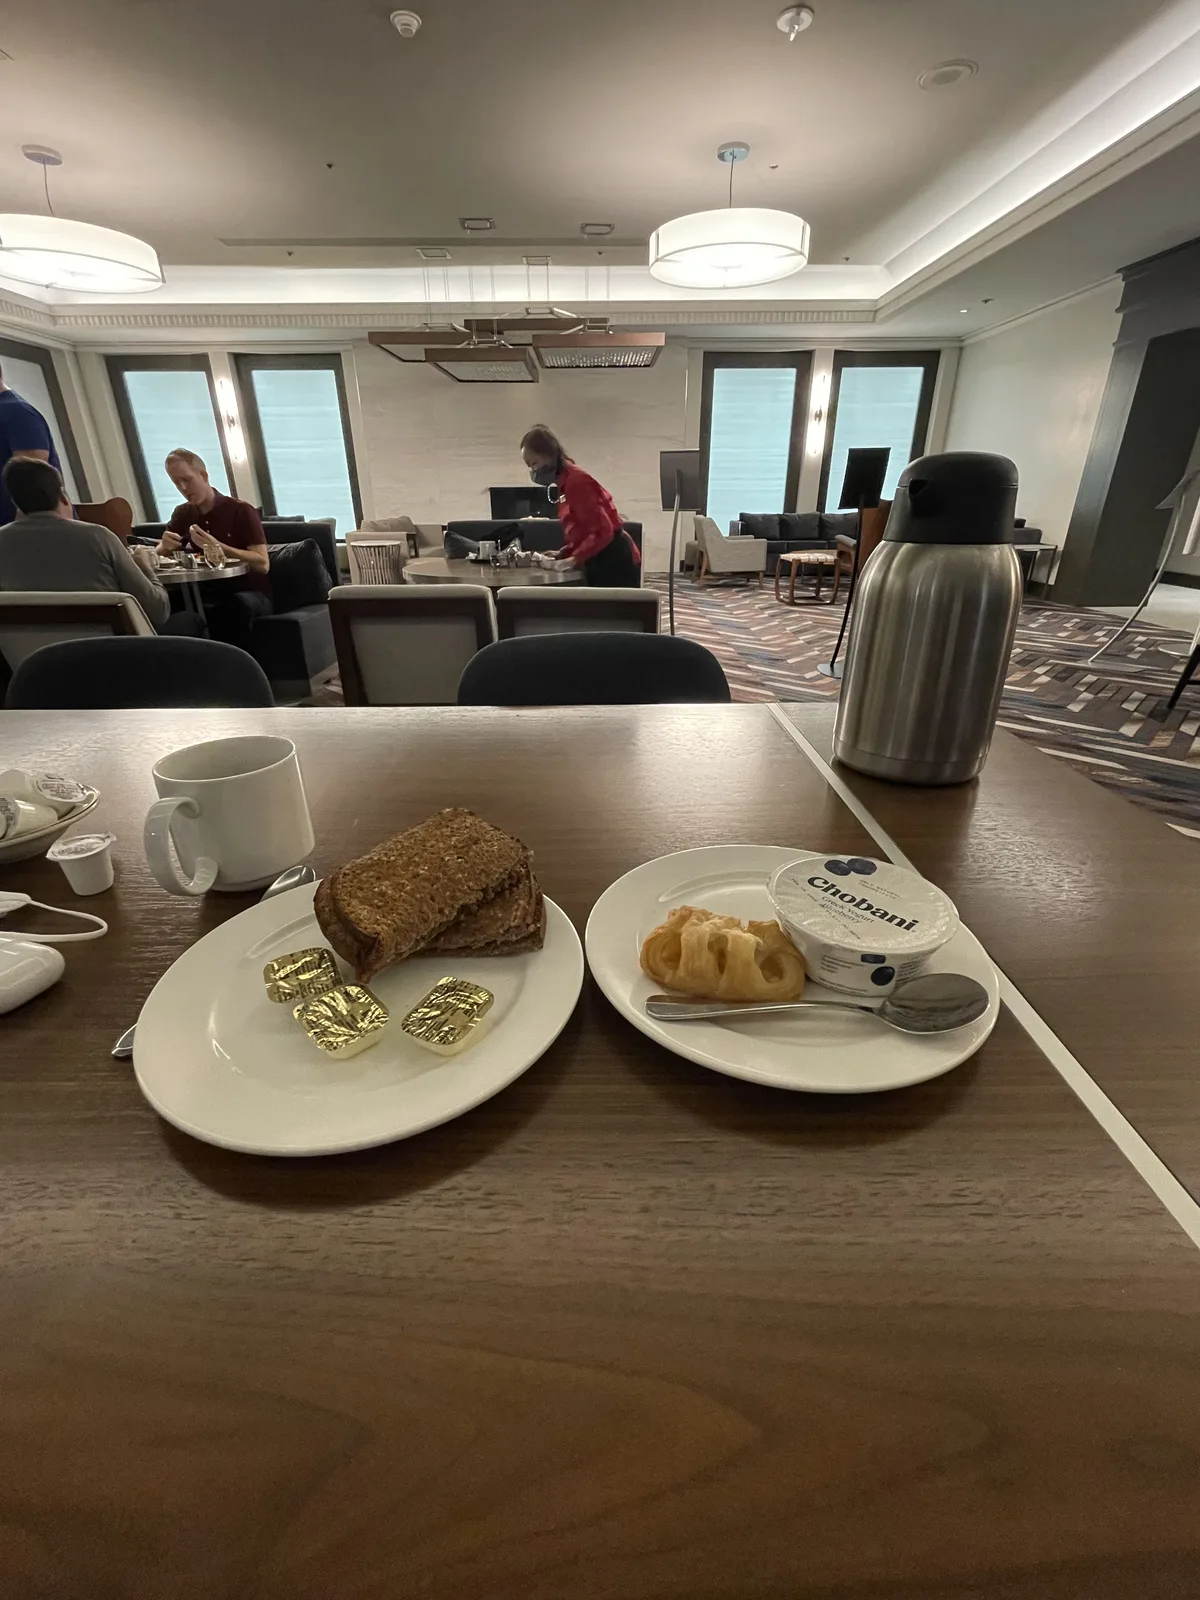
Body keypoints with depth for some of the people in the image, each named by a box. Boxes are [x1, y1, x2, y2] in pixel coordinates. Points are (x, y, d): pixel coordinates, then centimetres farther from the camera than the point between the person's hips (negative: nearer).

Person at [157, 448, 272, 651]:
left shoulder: (241, 510, -4)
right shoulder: (183, 514, 14)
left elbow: (263, 564, -13)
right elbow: (158, 557, 14)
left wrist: (218, 547, -23)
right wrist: (165, 546, -9)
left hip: (251, 594, -5)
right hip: (209, 595, 5)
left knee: (238, 605, -40)